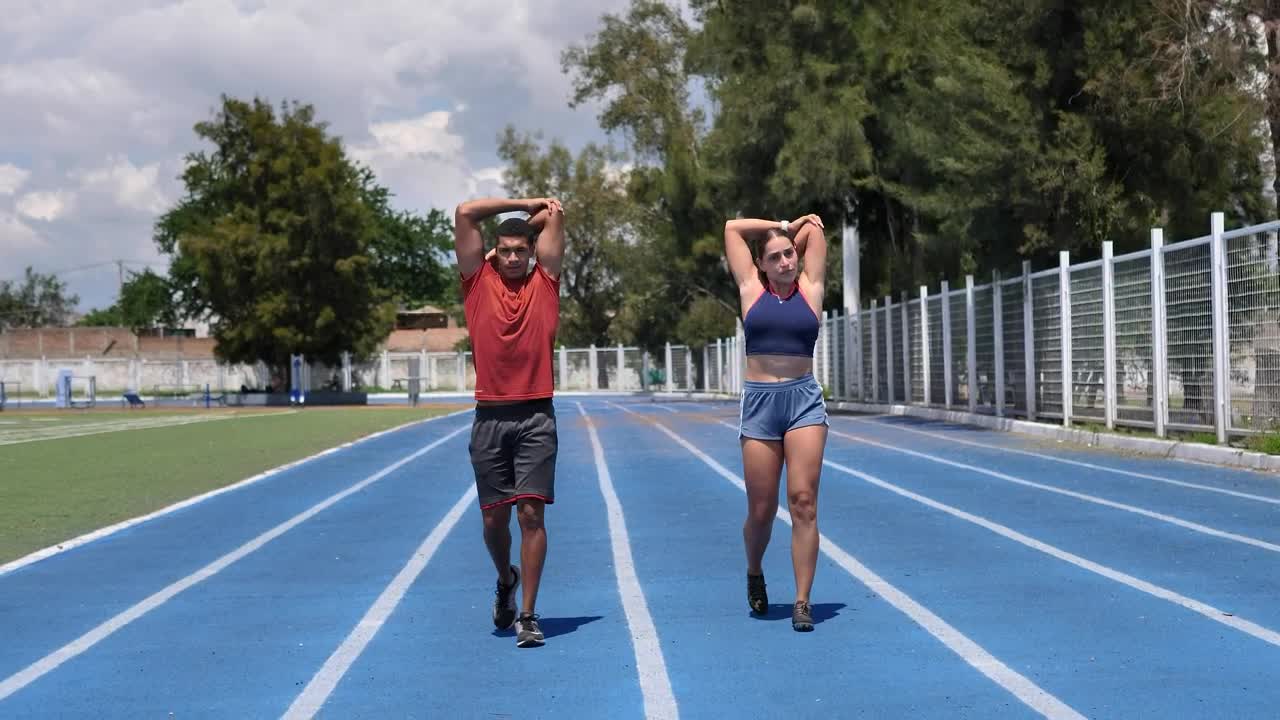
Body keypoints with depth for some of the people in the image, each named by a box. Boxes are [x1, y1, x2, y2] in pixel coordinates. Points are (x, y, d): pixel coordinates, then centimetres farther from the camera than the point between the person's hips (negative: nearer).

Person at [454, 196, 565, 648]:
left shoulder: (544, 281, 8)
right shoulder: (478, 281, 8)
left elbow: (554, 214, 6)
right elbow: (465, 213, 4)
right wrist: (526, 204, 10)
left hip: (536, 416, -1)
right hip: (490, 416, 1)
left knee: (531, 513, -8)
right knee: (494, 517, 6)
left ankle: (527, 614, -5)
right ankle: (506, 581, 35)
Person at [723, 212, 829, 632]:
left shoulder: (809, 288, 8)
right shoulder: (752, 289, 8)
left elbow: (814, 227, 13)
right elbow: (732, 228, 14)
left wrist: (792, 233, 26)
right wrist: (779, 226, 20)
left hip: (805, 400, 0)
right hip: (759, 403, 0)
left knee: (803, 502, -10)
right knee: (761, 511, 4)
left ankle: (802, 601, -7)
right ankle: (754, 574, 33)